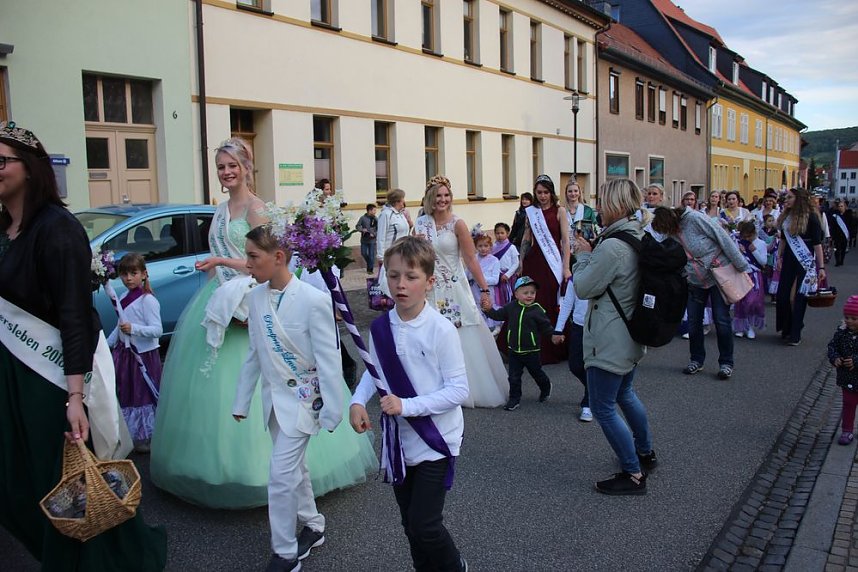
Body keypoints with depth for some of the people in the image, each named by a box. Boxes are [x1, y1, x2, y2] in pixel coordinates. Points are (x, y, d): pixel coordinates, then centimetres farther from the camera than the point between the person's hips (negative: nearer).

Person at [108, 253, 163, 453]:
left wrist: (133, 328, -31)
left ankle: (147, 436, 13)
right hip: (124, 352, 8)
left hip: (143, 355, -8)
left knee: (144, 394, 0)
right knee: (125, 393, 13)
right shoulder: (124, 298, 10)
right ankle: (130, 434, 27)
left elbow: (157, 330, -21)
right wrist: (107, 343, 20)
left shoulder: (148, 300, -15)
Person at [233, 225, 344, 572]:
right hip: (274, 397, 6)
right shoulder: (255, 297, -2)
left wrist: (331, 410, -12)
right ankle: (313, 527, 39)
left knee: (282, 476, -5)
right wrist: (242, 401, 11)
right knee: (295, 468, 19)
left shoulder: (313, 300, -20)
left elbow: (328, 360, -15)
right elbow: (254, 355, 7)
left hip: (301, 397, -6)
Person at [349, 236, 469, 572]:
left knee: (423, 526, -5)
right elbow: (373, 372, 10)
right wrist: (358, 401, -8)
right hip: (399, 440, 5)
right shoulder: (380, 327, -4)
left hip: (435, 440, -5)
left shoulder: (441, 330, -19)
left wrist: (407, 405, -24)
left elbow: (458, 389, -18)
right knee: (410, 524, 17)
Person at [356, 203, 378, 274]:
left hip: (372, 240, -1)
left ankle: (370, 269, 10)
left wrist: (374, 234, -16)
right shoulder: (363, 218, -3)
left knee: (371, 255, 0)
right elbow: (358, 226, 1)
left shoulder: (375, 219, -2)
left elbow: (378, 230, 0)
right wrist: (362, 230, -17)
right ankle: (369, 264, 32)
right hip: (364, 239, 1)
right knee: (363, 253, 6)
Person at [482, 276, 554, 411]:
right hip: (514, 350, 3)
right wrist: (489, 309, -11)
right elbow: (498, 315, 4)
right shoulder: (511, 307, -2)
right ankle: (514, 399, 17)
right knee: (514, 377, 5)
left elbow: (546, 326, -5)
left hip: (531, 351, -2)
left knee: (537, 373, 17)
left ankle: (546, 388, 45)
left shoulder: (537, 310, -12)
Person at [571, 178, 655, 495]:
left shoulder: (612, 246, -26)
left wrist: (583, 255, -4)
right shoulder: (639, 237, 6)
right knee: (625, 394, 27)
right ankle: (645, 453, 43)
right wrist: (593, 251, 6)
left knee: (602, 407, 0)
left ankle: (633, 474, 9)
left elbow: (583, 288, -17)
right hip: (631, 335, 10)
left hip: (610, 343, -10)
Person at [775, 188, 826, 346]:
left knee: (797, 297, -3)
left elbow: (817, 244, -10)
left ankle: (795, 335, 5)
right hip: (789, 261, 5)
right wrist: (779, 257, 11)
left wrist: (821, 267, -11)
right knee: (782, 296, 2)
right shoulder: (786, 216, 6)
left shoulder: (810, 217, -10)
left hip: (805, 263, -5)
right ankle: (786, 330, 18)